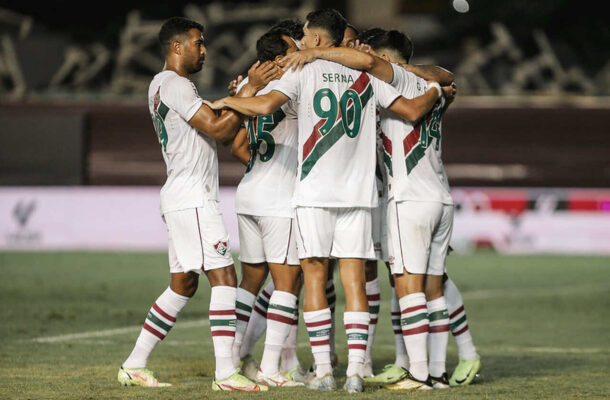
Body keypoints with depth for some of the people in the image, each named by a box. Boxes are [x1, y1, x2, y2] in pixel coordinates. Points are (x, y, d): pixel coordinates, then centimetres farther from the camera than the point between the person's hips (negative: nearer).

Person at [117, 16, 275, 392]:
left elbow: (213, 126, 22)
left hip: (181, 198, 11)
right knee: (224, 276, -12)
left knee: (183, 285, 14)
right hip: (193, 197, -11)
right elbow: (218, 129, -17)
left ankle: (134, 365, 15)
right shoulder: (175, 84, -11)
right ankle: (226, 372, -17)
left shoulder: (161, 85, 20)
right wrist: (249, 90, -13)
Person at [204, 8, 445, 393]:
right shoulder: (365, 77, 8)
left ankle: (323, 371, 1)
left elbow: (265, 105, -15)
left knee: (315, 277, 4)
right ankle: (355, 370, -5)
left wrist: (227, 101, 3)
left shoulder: (303, 72, -1)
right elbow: (413, 111, 8)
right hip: (358, 193, 3)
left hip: (315, 192, -3)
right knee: (354, 281, 2)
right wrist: (436, 89, 29)